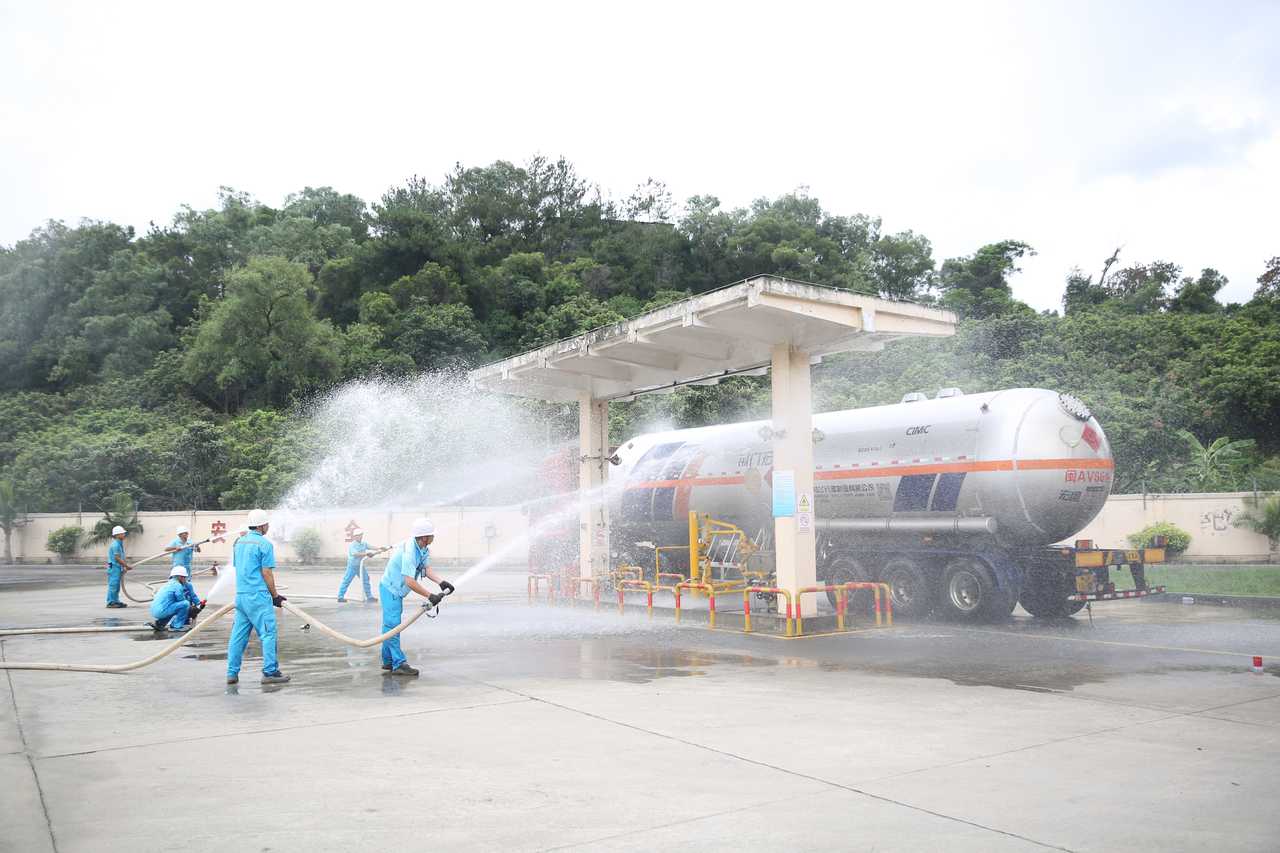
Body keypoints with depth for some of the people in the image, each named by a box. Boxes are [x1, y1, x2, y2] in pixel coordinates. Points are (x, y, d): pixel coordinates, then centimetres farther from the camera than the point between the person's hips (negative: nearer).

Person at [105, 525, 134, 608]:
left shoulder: (119, 544, 14)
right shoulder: (115, 545, -16)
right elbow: (117, 558, -19)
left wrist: (125, 566, 15)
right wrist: (127, 566, -14)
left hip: (118, 568, 10)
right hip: (114, 567, -10)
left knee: (116, 586, 14)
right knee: (113, 585, -6)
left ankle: (116, 601, 20)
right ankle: (110, 602, -3)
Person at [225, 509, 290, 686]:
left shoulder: (240, 542, 14)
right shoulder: (264, 543, -10)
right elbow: (267, 573, -12)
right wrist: (275, 596, -3)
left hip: (240, 595, 8)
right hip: (258, 596, -8)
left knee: (238, 635, 11)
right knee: (268, 633, -2)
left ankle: (232, 673, 13)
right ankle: (270, 672, -1)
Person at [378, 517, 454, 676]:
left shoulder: (424, 548, -1)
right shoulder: (409, 552, -31)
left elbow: (427, 569, -8)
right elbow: (410, 582, -34)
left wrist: (441, 582, -25)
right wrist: (430, 596, -31)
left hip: (397, 590, 10)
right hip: (390, 589, -10)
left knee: (390, 625, 15)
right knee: (392, 625, -12)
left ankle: (388, 662, 22)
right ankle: (399, 664, -13)